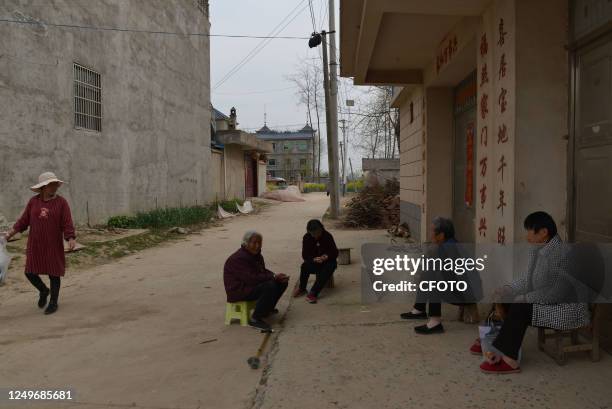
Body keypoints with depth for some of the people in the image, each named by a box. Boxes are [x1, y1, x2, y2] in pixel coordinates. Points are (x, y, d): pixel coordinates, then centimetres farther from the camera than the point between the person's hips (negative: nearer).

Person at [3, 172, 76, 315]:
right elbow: (24, 220, 4)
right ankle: (43, 291, 32)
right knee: (30, 272, 4)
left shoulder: (61, 202, -7)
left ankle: (53, 302, 18)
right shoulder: (33, 201, 2)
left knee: (54, 274, 3)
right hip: (35, 245, 3)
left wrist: (71, 239, -26)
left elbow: (67, 224, -13)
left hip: (53, 246, -3)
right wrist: (11, 232, -7)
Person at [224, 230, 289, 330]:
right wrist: (273, 277, -26)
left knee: (283, 282, 4)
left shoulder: (256, 255, 7)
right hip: (238, 290, -10)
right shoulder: (238, 258, -24)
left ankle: (268, 308, 22)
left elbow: (263, 271, 11)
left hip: (253, 285, 10)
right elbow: (251, 278, -30)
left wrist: (277, 277, -10)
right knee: (270, 286, -31)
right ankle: (255, 319, -21)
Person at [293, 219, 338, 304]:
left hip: (327, 261, -1)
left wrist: (326, 256, -27)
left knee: (330, 267, -34)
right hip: (313, 262, 1)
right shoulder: (306, 238, -7)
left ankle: (312, 293, -38)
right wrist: (314, 259, -27)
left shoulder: (328, 236, -10)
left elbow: (335, 252, -6)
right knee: (305, 266, -30)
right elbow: (305, 255, -7)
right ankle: (302, 288, -7)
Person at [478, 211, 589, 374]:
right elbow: (528, 280, 11)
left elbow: (556, 293, -26)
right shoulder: (539, 250, 4)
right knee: (508, 301, 3)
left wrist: (524, 298, -19)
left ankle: (508, 359, -15)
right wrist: (506, 290, -1)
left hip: (566, 309, -10)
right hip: (548, 302, 10)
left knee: (520, 308, -22)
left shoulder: (560, 254, -25)